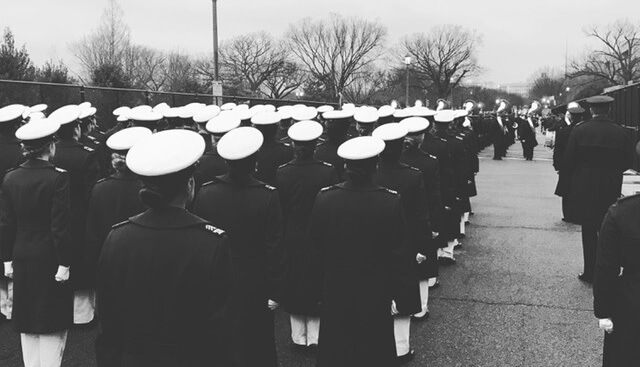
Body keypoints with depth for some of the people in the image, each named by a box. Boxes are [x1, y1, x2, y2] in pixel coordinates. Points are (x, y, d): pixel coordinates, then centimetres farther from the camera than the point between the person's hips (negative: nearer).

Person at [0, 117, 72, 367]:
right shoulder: (58, 178, -15)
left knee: (27, 323, 16)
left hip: (22, 259, 5)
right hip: (50, 259, -5)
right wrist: (65, 262, -11)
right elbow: (61, 225, -16)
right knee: (52, 325, 5)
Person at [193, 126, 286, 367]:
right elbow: (274, 248, -14)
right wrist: (275, 291, -5)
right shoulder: (268, 196, -17)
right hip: (254, 287, -2)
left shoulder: (205, 192, -11)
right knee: (257, 347, 15)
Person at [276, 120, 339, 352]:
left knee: (293, 287, 16)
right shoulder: (327, 172, -16)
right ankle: (315, 337, 18)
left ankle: (299, 337, 25)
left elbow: (277, 209, -2)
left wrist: (283, 236, 10)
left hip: (291, 239, 2)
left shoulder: (281, 173, -9)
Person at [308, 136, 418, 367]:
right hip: (375, 294, -1)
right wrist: (402, 297, -1)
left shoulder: (324, 199, -15)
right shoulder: (391, 202, -20)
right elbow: (400, 256, -13)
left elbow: (315, 248, -4)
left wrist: (319, 290, 11)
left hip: (335, 291, 2)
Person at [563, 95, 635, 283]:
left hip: (584, 188, -1)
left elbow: (568, 159, -7)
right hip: (611, 189, 2)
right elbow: (629, 161, 0)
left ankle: (590, 273, 12)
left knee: (589, 231, 8)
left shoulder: (580, 130, -9)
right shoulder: (620, 132, -5)